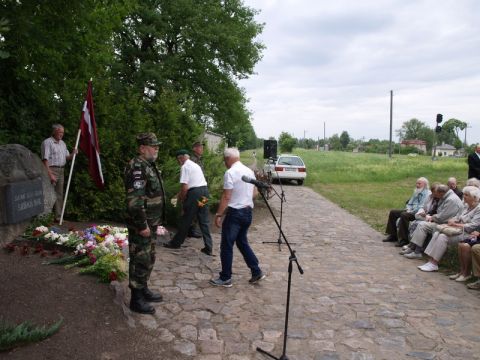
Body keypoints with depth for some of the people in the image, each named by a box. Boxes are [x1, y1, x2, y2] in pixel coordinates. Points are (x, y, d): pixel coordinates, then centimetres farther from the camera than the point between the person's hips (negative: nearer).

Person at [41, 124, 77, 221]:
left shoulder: (62, 143, 18)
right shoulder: (47, 142, -7)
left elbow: (67, 157, 21)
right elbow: (45, 160, -14)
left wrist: (73, 154, -2)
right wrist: (50, 174, -21)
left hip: (61, 171, 8)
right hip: (51, 170, -8)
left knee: (59, 195, 10)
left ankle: (58, 216, 16)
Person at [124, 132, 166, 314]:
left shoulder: (149, 166, 13)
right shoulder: (137, 166, -19)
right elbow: (134, 199, -25)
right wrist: (142, 225, -23)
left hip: (150, 223, 10)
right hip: (141, 225, -10)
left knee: (149, 259, 19)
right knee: (140, 261, 0)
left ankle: (143, 289, 34)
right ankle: (136, 299, 11)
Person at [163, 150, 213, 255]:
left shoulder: (185, 167, -6)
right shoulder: (196, 165, 21)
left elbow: (185, 187, -14)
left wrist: (181, 199, 2)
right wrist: (181, 194, 35)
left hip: (194, 193, -8)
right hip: (204, 191, 8)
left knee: (186, 221, 7)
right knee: (204, 221, 9)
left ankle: (176, 243, 23)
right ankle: (208, 248, 9)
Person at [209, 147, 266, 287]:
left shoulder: (230, 173, -15)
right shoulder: (249, 171, 9)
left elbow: (226, 197, -18)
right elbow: (255, 193, 16)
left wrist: (218, 214, -13)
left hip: (235, 213, -8)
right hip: (248, 211, 8)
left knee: (227, 246, 3)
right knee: (242, 242, 20)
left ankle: (225, 278, 12)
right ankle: (256, 272, 19)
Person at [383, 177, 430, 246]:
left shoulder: (427, 193, -7)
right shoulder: (417, 192, 22)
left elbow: (422, 207, -19)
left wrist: (411, 211, -18)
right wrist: (408, 208, 1)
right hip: (410, 210, 10)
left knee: (404, 215, -35)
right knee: (393, 212, 0)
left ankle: (403, 239, -29)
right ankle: (393, 235, 2)